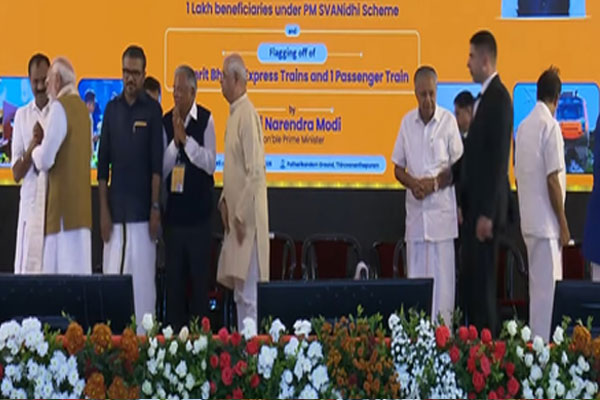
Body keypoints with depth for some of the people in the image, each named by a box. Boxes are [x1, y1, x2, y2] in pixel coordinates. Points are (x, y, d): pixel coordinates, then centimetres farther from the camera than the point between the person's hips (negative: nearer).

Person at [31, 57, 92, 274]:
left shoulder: (59, 107, -11)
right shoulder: (82, 107, 13)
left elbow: (45, 159, -15)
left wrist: (35, 151, 5)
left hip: (63, 202, -8)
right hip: (81, 202, 8)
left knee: (63, 268, -7)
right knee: (78, 267, 8)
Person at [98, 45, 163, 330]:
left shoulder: (152, 110, 0)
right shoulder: (112, 108, 9)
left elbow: (157, 164, -3)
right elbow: (103, 163, 8)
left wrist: (155, 207, -9)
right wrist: (103, 209, 2)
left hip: (141, 210, -3)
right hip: (115, 208, 3)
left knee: (143, 277, -1)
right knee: (113, 274, 4)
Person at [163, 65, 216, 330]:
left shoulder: (206, 120, -6)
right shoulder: (166, 122, 4)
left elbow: (210, 164, -13)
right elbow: (162, 169, 2)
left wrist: (186, 138, -17)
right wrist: (175, 142, -12)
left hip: (199, 210, -3)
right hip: (174, 209, 3)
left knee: (200, 276, 3)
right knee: (173, 277, 9)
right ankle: (174, 329, 18)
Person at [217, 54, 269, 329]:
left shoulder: (248, 114, -15)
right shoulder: (233, 112, 15)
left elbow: (256, 172, -20)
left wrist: (241, 214, -18)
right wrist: (225, 201, 11)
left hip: (247, 218, -10)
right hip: (235, 215, 10)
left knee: (248, 293, -5)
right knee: (239, 292, 14)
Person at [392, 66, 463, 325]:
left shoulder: (448, 121, -3)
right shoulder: (407, 122, 8)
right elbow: (398, 168, 13)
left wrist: (435, 182, -14)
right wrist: (412, 183, -7)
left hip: (442, 209, -3)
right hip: (415, 209, 4)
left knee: (442, 277, -2)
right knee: (415, 277, 7)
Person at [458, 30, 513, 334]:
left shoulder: (499, 98, -15)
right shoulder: (484, 96, 15)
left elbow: (499, 160, -20)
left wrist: (487, 213, -21)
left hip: (486, 206, -10)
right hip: (475, 203, 10)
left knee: (482, 279, -5)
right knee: (472, 277, 13)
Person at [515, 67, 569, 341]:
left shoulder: (523, 126, 10)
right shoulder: (550, 125, -13)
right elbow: (552, 179, -17)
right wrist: (563, 224, -10)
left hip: (528, 221, 8)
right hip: (546, 222, -8)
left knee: (538, 287, 15)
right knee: (546, 289, -3)